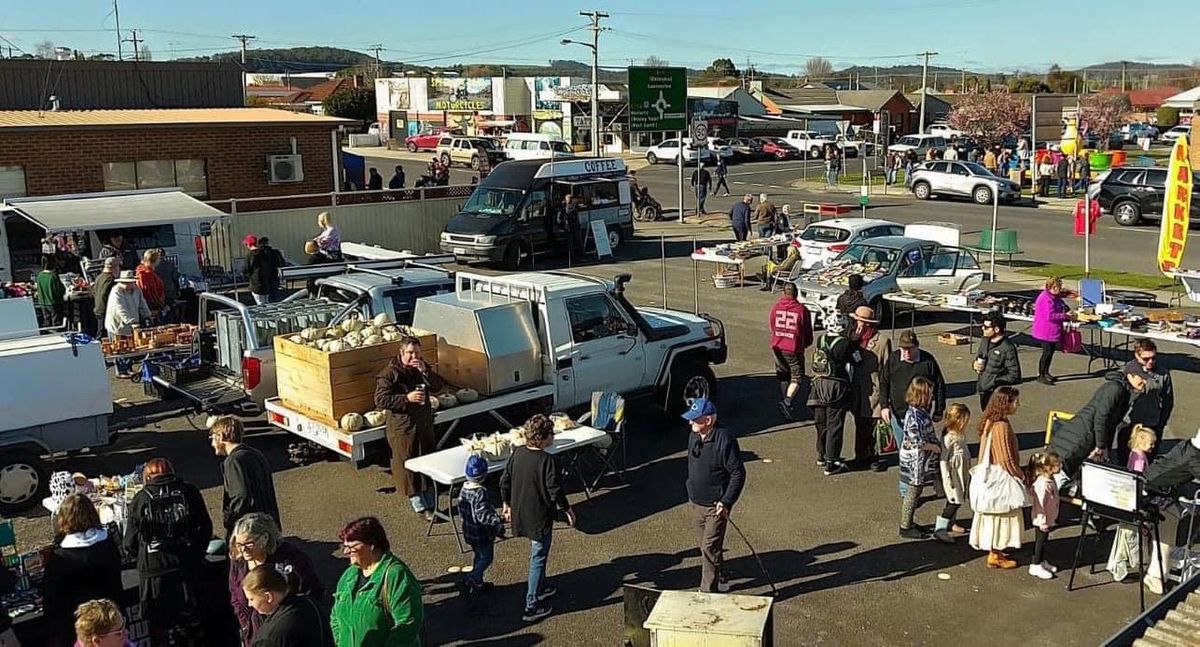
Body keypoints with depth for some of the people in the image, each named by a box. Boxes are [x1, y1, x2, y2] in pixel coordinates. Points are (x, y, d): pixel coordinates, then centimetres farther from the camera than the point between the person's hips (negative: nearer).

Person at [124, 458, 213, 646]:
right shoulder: (189, 492, 1)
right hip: (188, 565, 2)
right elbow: (206, 526, 3)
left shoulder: (141, 499, -3)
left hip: (153, 568, -2)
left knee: (159, 624, 10)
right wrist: (198, 552, 17)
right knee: (192, 622, 16)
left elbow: (130, 542, 1)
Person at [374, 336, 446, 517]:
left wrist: (425, 371, -16)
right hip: (402, 427, -6)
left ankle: (429, 505, 23)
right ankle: (419, 506, 12)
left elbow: (438, 386, -1)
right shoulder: (389, 373, -12)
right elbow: (380, 400, -17)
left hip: (424, 424, 6)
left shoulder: (422, 368, 7)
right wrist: (407, 398, -24)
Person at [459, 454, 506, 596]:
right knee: (486, 558, 9)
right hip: (482, 534, -8)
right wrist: (497, 520, -43)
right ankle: (471, 580, 4)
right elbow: (482, 514, -35)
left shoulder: (464, 489, -3)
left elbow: (461, 510, 7)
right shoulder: (480, 492, -28)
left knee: (479, 556, 24)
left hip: (468, 531, 8)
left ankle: (477, 582, 33)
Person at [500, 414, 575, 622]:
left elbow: (504, 481, 5)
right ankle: (532, 607, 8)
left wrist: (507, 504, 19)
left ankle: (540, 589, 43)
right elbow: (554, 490, -20)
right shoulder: (546, 460, -22)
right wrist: (567, 509, -5)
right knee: (538, 560, 3)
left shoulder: (517, 453, -2)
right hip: (540, 517, -7)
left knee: (537, 555, 27)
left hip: (520, 514, 7)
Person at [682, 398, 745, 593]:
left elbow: (738, 473, -18)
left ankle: (708, 591, 1)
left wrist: (726, 502, -20)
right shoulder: (693, 436, 2)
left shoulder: (725, 440, -22)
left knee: (710, 548, -7)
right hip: (695, 503, 8)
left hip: (716, 506, -8)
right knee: (706, 546, 19)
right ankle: (719, 580, 37)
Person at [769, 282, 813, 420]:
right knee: (797, 378, 5)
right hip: (794, 349, -4)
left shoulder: (776, 307, -1)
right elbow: (808, 332, -2)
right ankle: (787, 402, -15)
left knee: (783, 377, 18)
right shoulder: (801, 310, -11)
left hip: (778, 347, 4)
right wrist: (806, 343, 18)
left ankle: (786, 403, 23)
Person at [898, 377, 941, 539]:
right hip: (915, 460, -10)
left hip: (921, 461, 10)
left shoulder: (920, 411, 5)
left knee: (916, 490, 19)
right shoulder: (914, 416, -26)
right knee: (913, 492, 1)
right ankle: (905, 528, 13)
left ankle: (908, 523, 32)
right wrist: (936, 447, -14)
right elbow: (917, 442, -25)